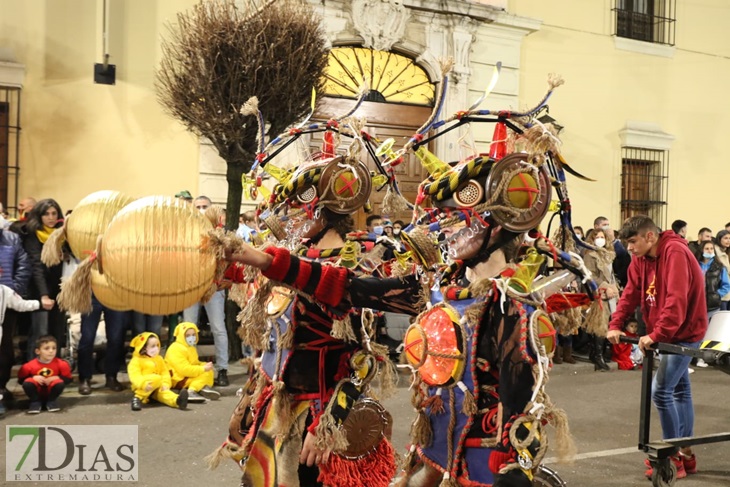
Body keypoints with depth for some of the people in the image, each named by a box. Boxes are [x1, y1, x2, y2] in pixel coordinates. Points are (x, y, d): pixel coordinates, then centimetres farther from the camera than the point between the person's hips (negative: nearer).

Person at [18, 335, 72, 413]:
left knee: (60, 383, -31)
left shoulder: (61, 364, -14)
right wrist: (33, 377, -24)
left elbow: (68, 378, -8)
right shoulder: (30, 365, -16)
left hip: (51, 391, 0)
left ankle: (52, 401, -1)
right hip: (37, 392, 0)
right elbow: (21, 380, -8)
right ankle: (35, 402, -3)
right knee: (27, 383, -31)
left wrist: (57, 378, -25)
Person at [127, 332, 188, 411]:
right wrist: (144, 384, -35)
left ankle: (177, 400, -62)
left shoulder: (159, 359, 14)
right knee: (156, 378, -32)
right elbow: (135, 376, -18)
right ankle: (138, 398, -30)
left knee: (165, 392, -29)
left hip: (157, 388, 5)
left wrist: (165, 384, -13)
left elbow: (165, 373, 6)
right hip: (140, 389, -5)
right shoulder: (136, 361, -5)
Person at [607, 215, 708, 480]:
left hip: (684, 331, -9)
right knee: (680, 389, 14)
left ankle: (673, 457, -1)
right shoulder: (641, 257, 4)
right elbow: (631, 293, 3)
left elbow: (677, 300, -29)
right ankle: (686, 455, 24)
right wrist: (616, 324, -9)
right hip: (667, 334, 9)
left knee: (661, 390, -12)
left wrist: (656, 334, -32)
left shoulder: (675, 253, -22)